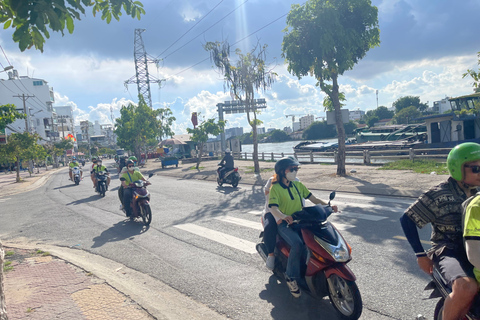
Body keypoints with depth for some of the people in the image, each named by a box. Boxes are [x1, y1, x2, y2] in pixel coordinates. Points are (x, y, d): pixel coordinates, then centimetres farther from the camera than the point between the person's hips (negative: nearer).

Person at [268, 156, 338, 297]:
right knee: (298, 244, -31)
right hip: (284, 223, -6)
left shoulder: (298, 185, 12)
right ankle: (291, 277, -13)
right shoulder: (275, 188, -7)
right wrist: (284, 216, -40)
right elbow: (273, 208, -19)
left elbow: (313, 199, 9)